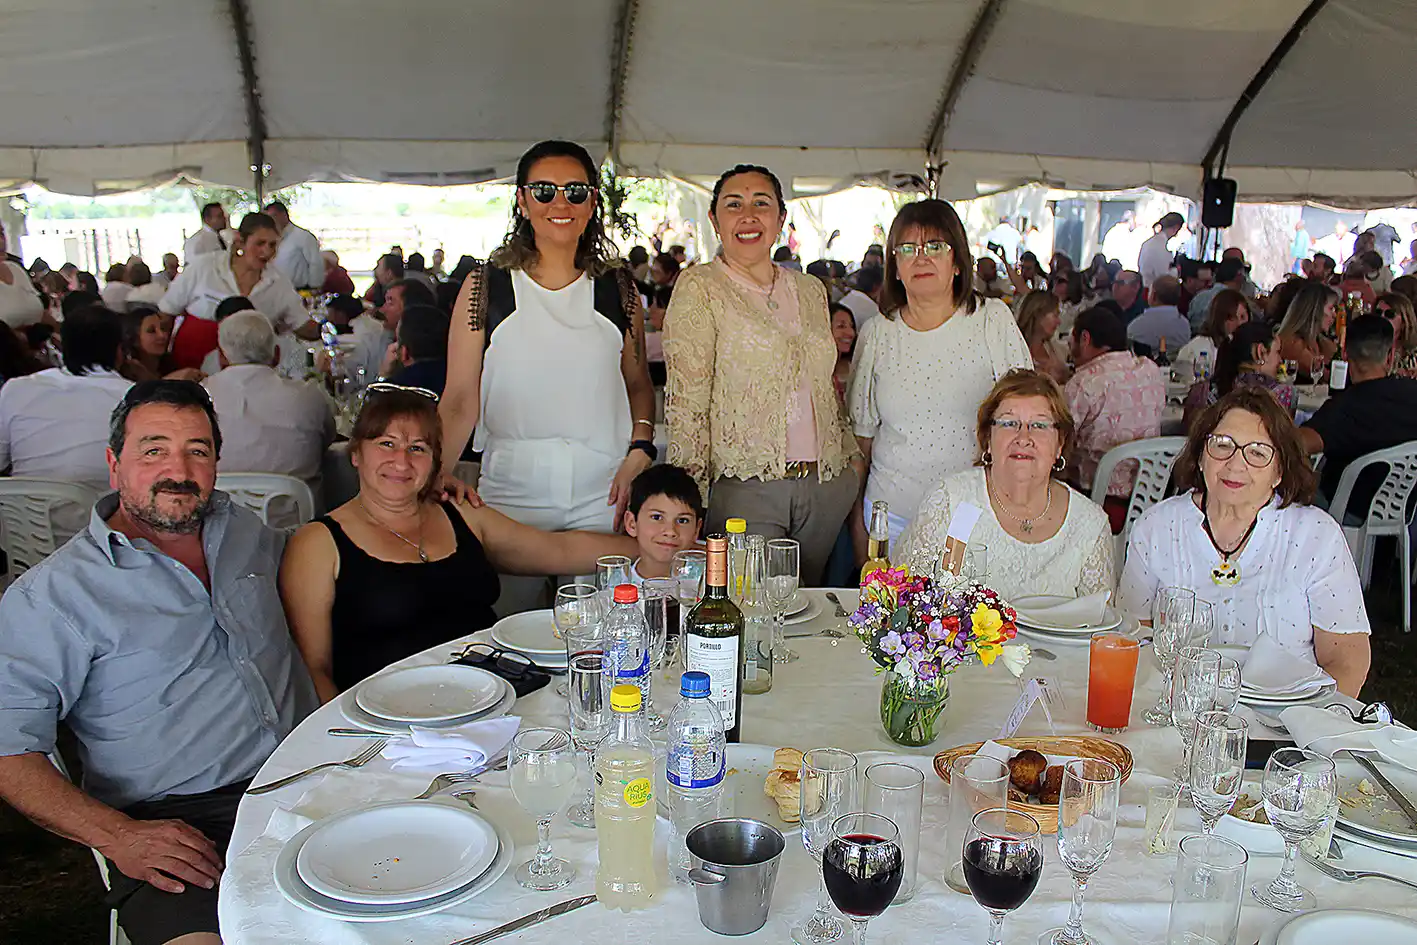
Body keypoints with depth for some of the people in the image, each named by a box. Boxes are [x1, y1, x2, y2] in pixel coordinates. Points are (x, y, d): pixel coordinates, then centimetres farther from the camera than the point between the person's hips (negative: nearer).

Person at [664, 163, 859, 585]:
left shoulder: (811, 290, 14)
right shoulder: (700, 288, -3)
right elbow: (686, 400, -9)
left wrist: (853, 454, 18)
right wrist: (692, 495, -13)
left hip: (827, 484, 5)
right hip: (744, 487, -5)